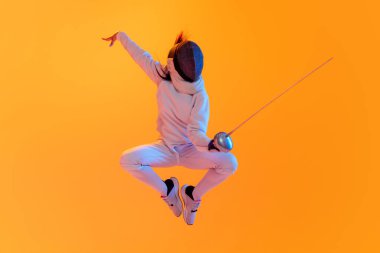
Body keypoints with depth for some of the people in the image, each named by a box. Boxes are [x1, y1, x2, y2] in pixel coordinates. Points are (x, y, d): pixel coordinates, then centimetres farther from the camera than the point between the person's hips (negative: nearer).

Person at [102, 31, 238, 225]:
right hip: (165, 149, 2)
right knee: (127, 159, -29)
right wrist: (120, 35, 17)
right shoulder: (163, 78, -10)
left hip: (190, 151, -1)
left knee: (229, 163, -30)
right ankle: (166, 190, 1)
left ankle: (193, 195, 0)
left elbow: (196, 131, -26)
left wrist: (210, 144, -49)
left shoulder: (200, 96, -17)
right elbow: (140, 55, 4)